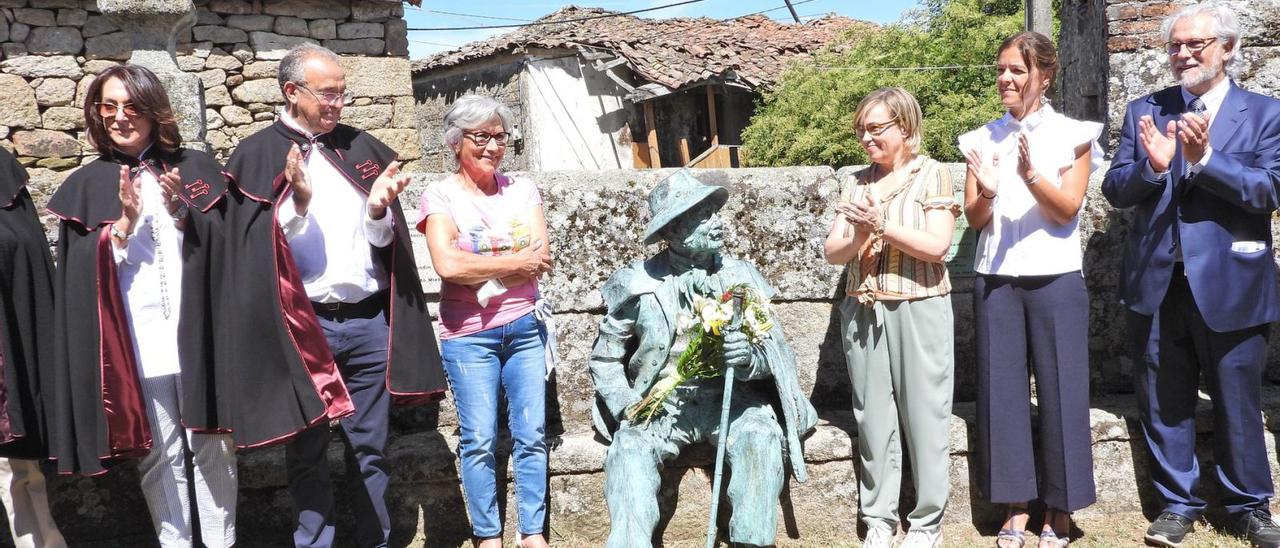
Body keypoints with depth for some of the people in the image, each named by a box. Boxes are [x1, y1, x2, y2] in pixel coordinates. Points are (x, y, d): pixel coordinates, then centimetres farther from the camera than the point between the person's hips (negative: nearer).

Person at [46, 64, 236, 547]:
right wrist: (125, 222, -13)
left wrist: (183, 214, -14)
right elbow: (80, 275, 0)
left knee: (211, 451, 4)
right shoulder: (85, 187, 8)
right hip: (134, 342, 0)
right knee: (158, 457, 7)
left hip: (197, 334, 0)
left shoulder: (197, 168, 7)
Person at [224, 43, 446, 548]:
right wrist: (298, 201, -20)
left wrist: (378, 209, -12)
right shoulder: (256, 156, 0)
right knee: (307, 449, 7)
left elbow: (383, 241, 9)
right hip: (302, 325, -3)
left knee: (370, 446, 11)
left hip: (369, 321, 3)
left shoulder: (363, 148, 9)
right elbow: (256, 247, -6)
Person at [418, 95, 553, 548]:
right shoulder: (440, 196, -2)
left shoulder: (521, 189, 8)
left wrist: (479, 265, -11)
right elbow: (447, 265, -17)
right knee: (479, 441, 0)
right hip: (469, 335, -3)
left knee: (531, 436, 4)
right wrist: (515, 261, -10)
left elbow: (540, 260, -2)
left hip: (524, 327, 3)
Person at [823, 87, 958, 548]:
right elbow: (832, 252, 7)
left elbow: (937, 246, -10)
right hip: (863, 310, 4)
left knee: (923, 415, 2)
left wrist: (882, 225, -14)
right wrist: (857, 237, -13)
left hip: (919, 308, -4)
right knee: (873, 416, 7)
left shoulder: (932, 174, 0)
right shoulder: (856, 183, 12)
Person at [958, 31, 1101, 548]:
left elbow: (1067, 210, -7)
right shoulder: (983, 138, 8)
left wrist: (1031, 176, -24)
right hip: (995, 279, 2)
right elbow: (974, 219, 3)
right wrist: (987, 191, -19)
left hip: (1055, 278, -2)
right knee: (1002, 390, 3)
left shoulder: (1072, 134, 2)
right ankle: (1015, 506, 13)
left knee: (1060, 390, 1)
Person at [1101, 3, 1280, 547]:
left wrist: (1204, 158, -23)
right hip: (1156, 281, 2)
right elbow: (1115, 190, 1)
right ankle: (1178, 502, 25)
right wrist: (1152, 166, -19)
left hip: (1229, 283, -2)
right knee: (1163, 400, 10)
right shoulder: (1145, 111, 7)